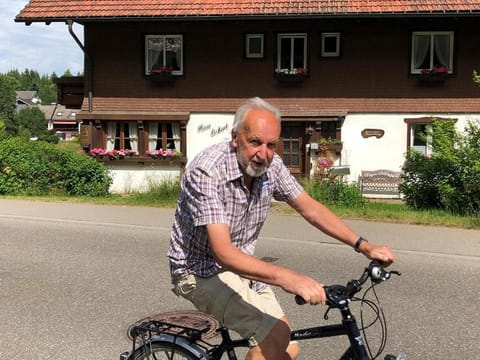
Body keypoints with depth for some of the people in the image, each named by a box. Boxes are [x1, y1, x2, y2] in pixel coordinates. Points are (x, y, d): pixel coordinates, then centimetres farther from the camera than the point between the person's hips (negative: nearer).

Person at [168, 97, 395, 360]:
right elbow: (223, 252, -35)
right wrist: (287, 278, -47)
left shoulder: (271, 165, -8)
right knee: (275, 335, -24)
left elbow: (310, 208, 0)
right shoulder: (207, 171, -28)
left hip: (241, 266, 7)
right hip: (200, 270, -7)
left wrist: (363, 246, -9)